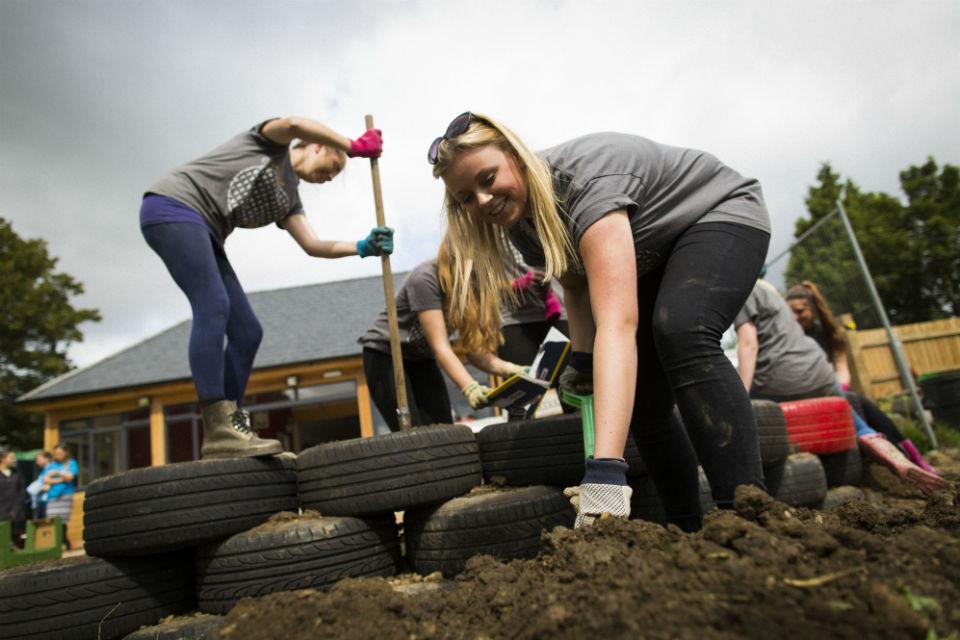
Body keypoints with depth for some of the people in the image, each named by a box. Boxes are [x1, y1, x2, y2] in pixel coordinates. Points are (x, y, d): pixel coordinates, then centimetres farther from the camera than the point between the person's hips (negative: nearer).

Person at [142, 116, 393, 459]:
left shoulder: (288, 198, 20)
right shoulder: (274, 143, 5)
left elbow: (313, 245, 6)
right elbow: (293, 124, -21)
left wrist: (363, 248, -7)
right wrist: (353, 146, -14)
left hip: (204, 233, 9)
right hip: (172, 206, -8)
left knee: (247, 333, -3)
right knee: (213, 308, -26)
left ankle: (230, 428, -1)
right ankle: (219, 431, -30)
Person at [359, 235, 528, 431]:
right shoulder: (425, 279, -27)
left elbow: (474, 350, -13)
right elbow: (440, 347, -33)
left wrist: (507, 369, -30)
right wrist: (470, 388, -44)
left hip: (422, 359, 6)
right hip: (384, 354, -6)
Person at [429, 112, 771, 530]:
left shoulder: (585, 178, -38)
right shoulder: (520, 224, -12)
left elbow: (618, 323, -49)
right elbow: (577, 283, 7)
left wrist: (604, 471, -56)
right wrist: (581, 360, -7)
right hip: (655, 258, 7)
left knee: (680, 333, -37)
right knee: (643, 407, -2)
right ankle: (690, 534, 12)